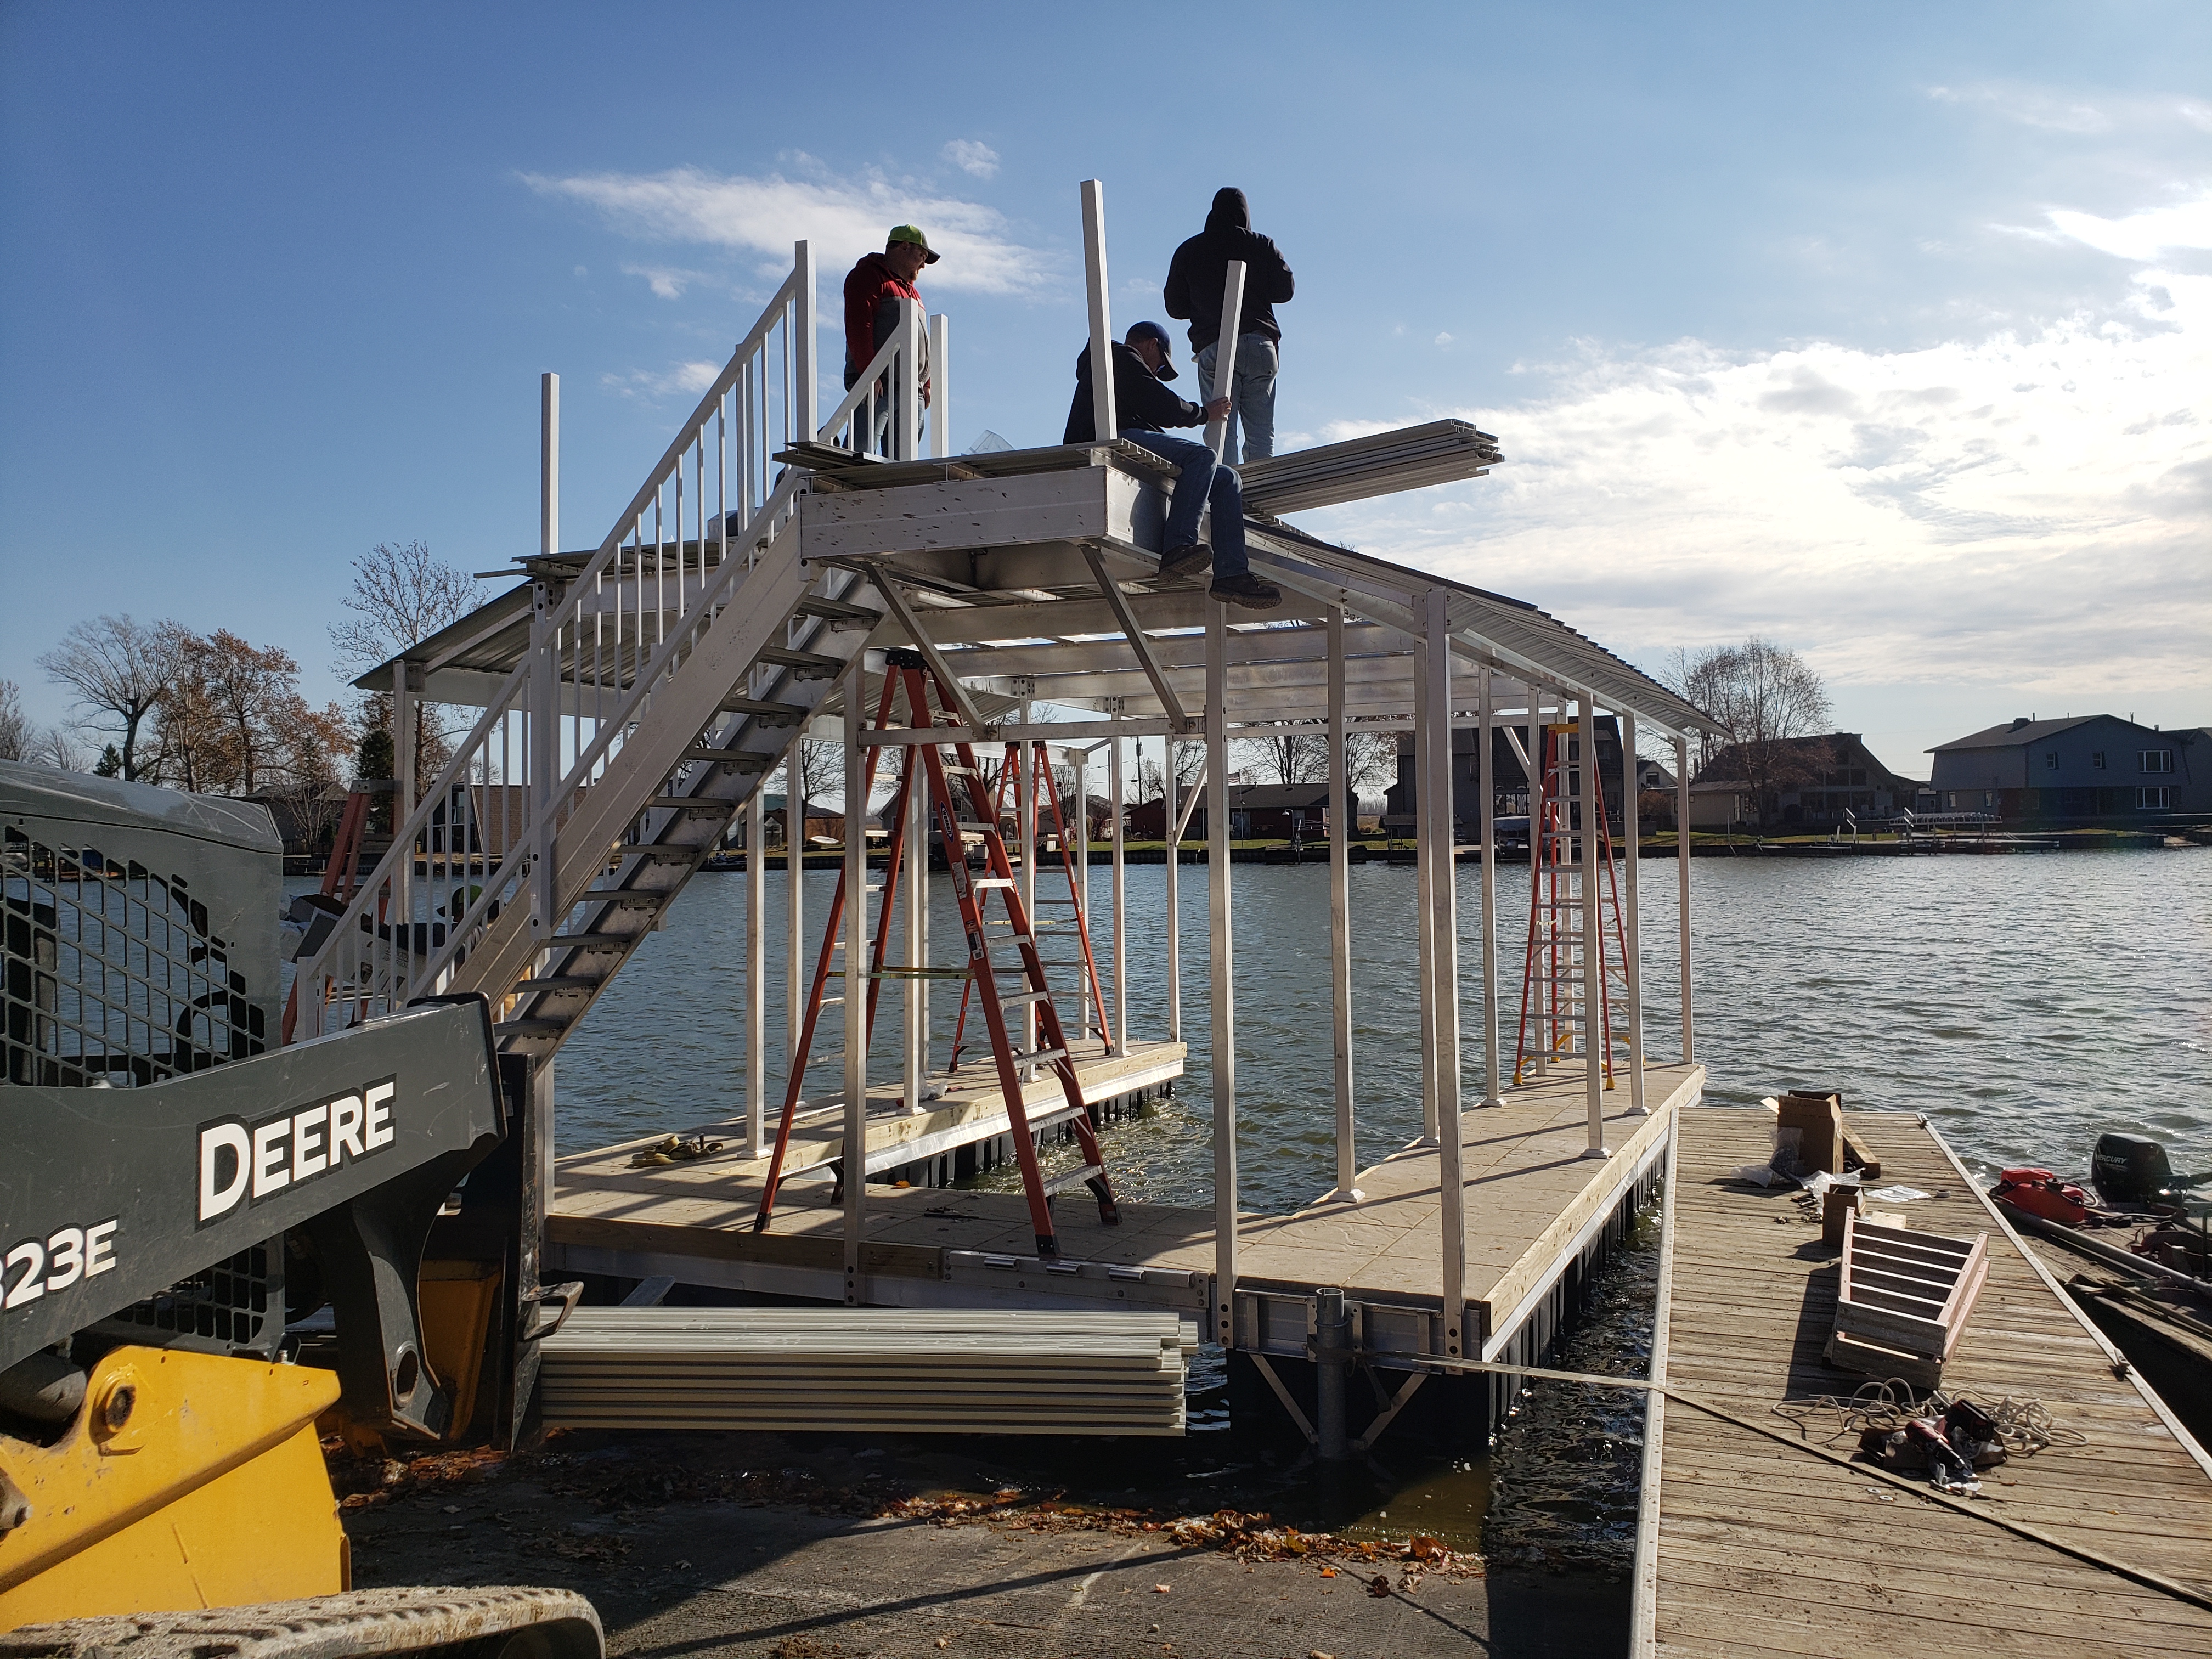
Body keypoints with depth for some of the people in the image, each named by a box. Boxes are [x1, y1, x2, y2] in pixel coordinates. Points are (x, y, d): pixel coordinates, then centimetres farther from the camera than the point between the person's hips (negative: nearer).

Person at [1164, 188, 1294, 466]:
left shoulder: (1189, 251, 12)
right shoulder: (1262, 245, 11)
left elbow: (1174, 306, 12)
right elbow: (1285, 290, 7)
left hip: (1212, 347, 0)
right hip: (1260, 345, 0)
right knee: (1261, 433, 1)